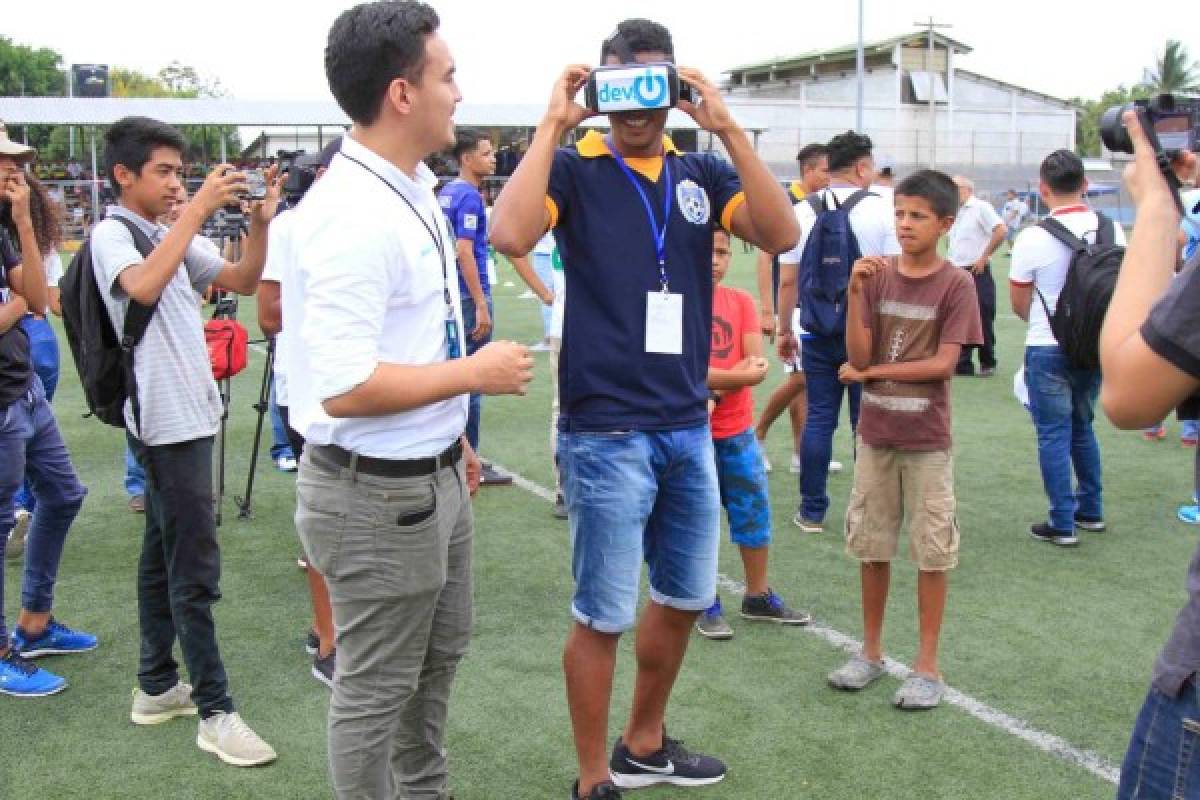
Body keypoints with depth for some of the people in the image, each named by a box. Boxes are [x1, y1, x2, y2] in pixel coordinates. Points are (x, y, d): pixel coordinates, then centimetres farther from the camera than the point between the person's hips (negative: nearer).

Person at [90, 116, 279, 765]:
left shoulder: (172, 235, 15)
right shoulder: (111, 233, -9)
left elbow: (243, 281, 12)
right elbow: (144, 286, -30)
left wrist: (260, 220, -4)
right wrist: (199, 208, -28)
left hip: (189, 413, 9)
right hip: (165, 418, -9)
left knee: (164, 554, 15)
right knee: (196, 570, -7)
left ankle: (156, 687, 26)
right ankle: (215, 712, 0)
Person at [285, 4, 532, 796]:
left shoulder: (414, 190, 6)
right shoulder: (353, 215, -25)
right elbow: (345, 386, -30)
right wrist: (475, 373, -20)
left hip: (433, 477, 10)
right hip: (378, 494, -10)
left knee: (439, 654, 27)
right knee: (377, 690, 9)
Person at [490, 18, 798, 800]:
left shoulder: (701, 171, 7)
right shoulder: (573, 169, -5)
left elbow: (782, 234, -8)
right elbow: (511, 235, -26)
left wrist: (728, 128, -11)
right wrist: (552, 126, -18)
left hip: (690, 427, 6)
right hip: (606, 433, -6)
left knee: (685, 598, 18)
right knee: (603, 616, 3)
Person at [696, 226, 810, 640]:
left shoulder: (741, 301, 3)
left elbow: (758, 367, -5)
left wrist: (714, 382, -19)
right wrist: (738, 373, -16)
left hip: (738, 429, 4)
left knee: (754, 512, 12)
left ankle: (758, 597, 29)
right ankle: (706, 605, 23)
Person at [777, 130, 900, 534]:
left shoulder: (802, 212, 2)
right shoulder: (881, 210, -6)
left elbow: (787, 281, 4)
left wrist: (784, 331, 14)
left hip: (817, 333, 2)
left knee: (818, 420, 8)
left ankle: (812, 510, 12)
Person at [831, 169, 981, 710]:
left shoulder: (955, 285, -7)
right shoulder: (877, 276, 1)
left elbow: (942, 363, -13)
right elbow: (858, 354, -6)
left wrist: (872, 371, -9)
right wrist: (855, 292, -17)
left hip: (927, 440, -3)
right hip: (875, 435, 3)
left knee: (932, 551, 5)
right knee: (871, 547, 11)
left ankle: (928, 665, 16)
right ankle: (871, 653, 25)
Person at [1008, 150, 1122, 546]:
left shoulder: (1034, 237, -15)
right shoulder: (1112, 230, -2)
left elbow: (1018, 302, -4)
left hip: (1048, 350, -5)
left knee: (1054, 434, 4)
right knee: (1082, 427, 20)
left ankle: (1063, 524, 6)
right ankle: (1091, 510, 29)